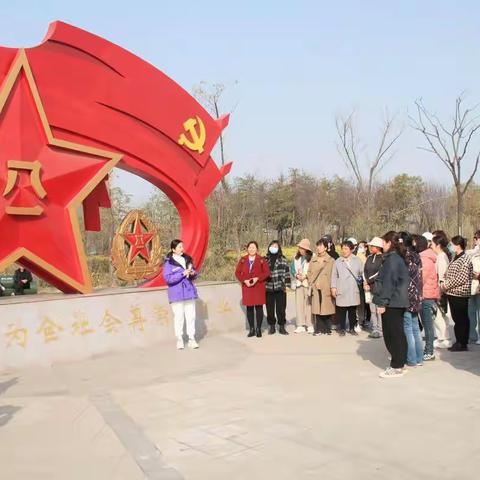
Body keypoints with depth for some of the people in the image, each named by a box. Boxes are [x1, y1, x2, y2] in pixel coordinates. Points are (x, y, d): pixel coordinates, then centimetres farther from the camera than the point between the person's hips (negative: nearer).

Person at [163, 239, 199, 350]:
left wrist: (193, 273, -7)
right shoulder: (169, 262, -6)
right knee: (179, 317, 0)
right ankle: (179, 340, 11)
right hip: (176, 294, -4)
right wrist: (183, 273, -18)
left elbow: (195, 273, 18)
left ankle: (192, 339, 11)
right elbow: (168, 278, -14)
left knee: (191, 316, 4)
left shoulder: (187, 259, 9)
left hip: (189, 292, 4)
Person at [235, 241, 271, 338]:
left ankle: (258, 329, 9)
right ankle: (251, 329, 13)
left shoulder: (261, 260, 1)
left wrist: (257, 279, -15)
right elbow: (237, 272, 5)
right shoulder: (242, 260, 6)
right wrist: (244, 280, -9)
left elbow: (267, 272, -3)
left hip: (259, 287, -2)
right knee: (249, 308, 5)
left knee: (259, 307, 0)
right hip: (247, 287, 2)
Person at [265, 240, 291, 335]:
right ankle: (272, 326, 15)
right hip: (268, 288, 1)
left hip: (280, 288, -1)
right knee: (270, 309, 4)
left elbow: (287, 273, 5)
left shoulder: (283, 260, 6)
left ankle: (281, 327, 9)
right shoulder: (265, 260, 8)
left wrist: (287, 285, -1)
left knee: (281, 308, 0)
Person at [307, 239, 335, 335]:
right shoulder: (313, 260, 11)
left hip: (326, 289, -3)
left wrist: (332, 287, -7)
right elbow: (309, 273, 15)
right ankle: (319, 329, 8)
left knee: (327, 309, -1)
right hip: (316, 289, 3)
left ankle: (327, 329, 8)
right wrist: (312, 284, 3)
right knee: (317, 309, 2)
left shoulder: (331, 261, 0)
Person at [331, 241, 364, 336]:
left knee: (353, 310, 7)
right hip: (341, 291, -1)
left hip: (354, 290, 1)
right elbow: (334, 275, 7)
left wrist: (362, 279, -5)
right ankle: (342, 329, 10)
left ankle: (352, 328, 19)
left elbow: (362, 273, 13)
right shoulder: (338, 261, 6)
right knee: (341, 310, -1)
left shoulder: (357, 261, 8)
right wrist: (333, 287, 1)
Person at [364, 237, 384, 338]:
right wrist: (365, 283, 1)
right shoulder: (369, 257, 15)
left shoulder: (383, 258, -7)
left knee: (379, 310, -6)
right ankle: (374, 329, 14)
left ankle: (380, 330, -1)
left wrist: (369, 280, -6)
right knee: (372, 310, 8)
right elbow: (365, 271, 15)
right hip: (370, 287, 7)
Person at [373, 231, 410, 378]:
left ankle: (396, 367, 2)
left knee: (392, 334, -3)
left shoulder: (392, 259, -16)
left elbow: (388, 283, -20)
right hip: (398, 302, 10)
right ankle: (399, 364, 22)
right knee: (397, 333, 14)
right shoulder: (398, 258, 13)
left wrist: (382, 303, -17)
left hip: (391, 303, -10)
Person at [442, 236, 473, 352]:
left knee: (460, 319, -2)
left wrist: (447, 285, -14)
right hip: (453, 293, 9)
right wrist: (445, 284, 4)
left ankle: (462, 344, 5)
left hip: (459, 294, -9)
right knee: (457, 318, 13)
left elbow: (462, 279, -19)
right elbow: (449, 274, 21)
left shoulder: (465, 259, -13)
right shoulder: (455, 258, 15)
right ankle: (460, 342, 21)